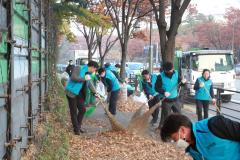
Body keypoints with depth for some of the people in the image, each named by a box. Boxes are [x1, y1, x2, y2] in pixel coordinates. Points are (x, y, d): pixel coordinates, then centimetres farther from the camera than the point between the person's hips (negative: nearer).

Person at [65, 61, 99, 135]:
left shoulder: (88, 73, 9)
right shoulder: (78, 68, -15)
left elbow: (89, 84, 23)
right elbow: (73, 77, -30)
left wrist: (95, 93, 23)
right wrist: (84, 78, -24)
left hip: (79, 93, 8)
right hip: (71, 92, -8)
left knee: (82, 109, 9)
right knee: (74, 111, 0)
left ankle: (78, 126, 24)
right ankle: (76, 129, 10)